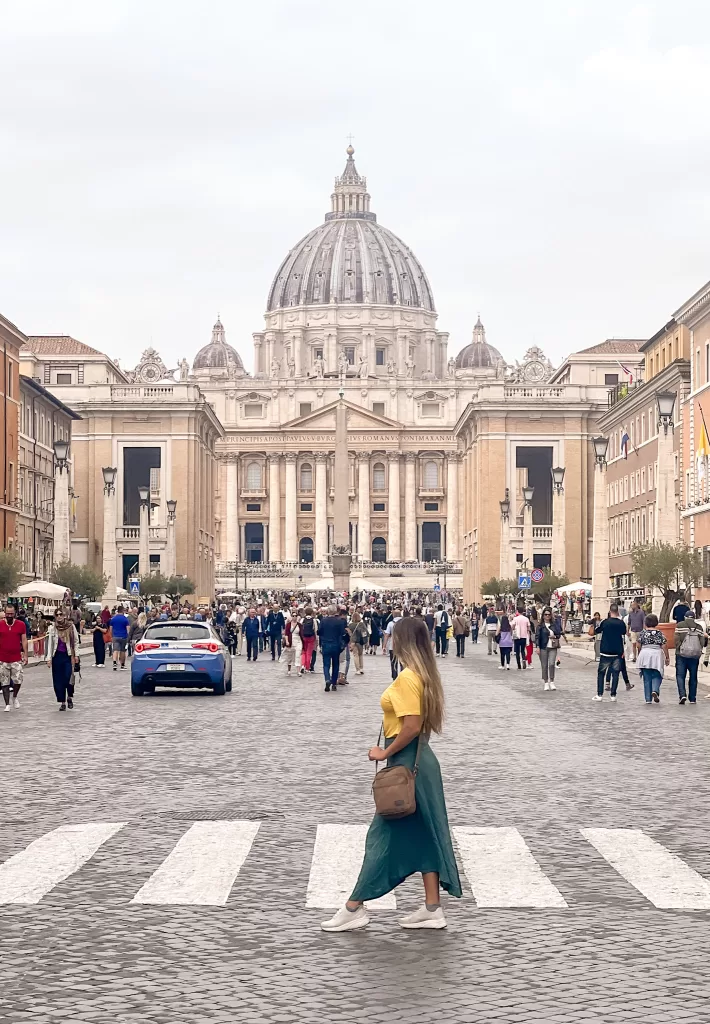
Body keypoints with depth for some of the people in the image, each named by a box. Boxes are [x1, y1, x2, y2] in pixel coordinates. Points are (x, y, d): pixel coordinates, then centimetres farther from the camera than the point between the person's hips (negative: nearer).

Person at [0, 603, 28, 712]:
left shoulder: (21, 625, 1)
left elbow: (24, 640, 4)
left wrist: (25, 655, -1)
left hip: (17, 659, -1)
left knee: (18, 680, -9)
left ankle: (14, 697, 18)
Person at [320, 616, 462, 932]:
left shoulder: (407, 677, -20)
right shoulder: (425, 674, 9)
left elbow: (412, 727, -26)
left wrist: (385, 752, -15)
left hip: (406, 762, -9)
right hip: (422, 758, 9)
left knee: (384, 834, -2)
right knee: (423, 834, 11)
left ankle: (354, 908, 5)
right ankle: (432, 909, 15)